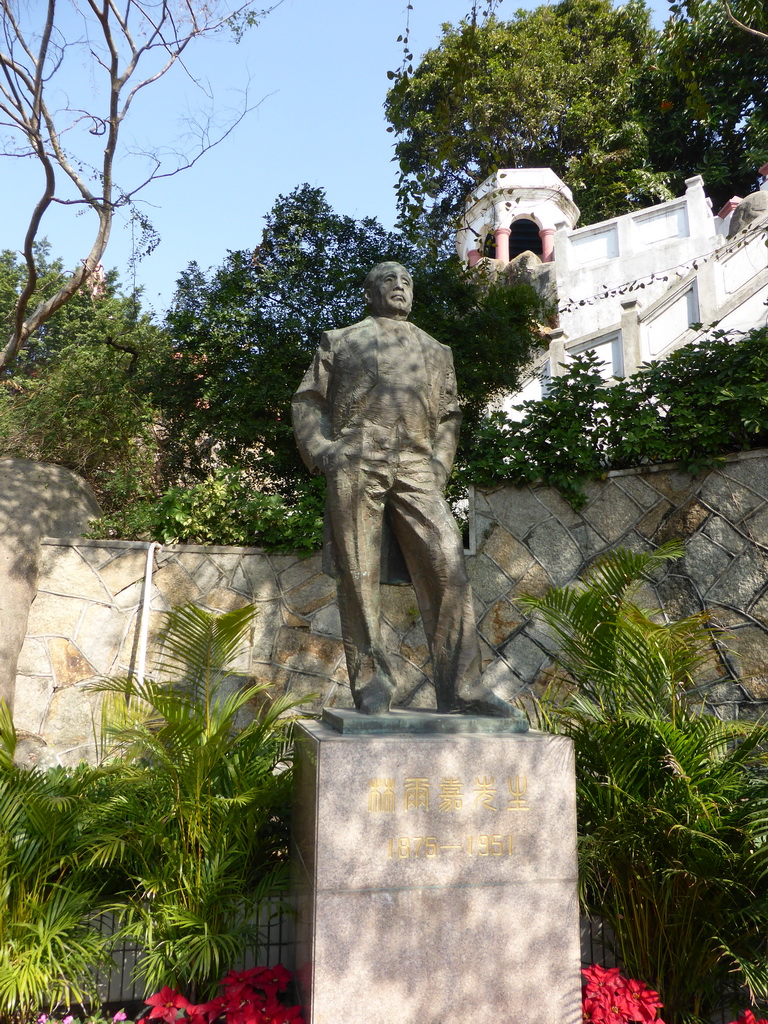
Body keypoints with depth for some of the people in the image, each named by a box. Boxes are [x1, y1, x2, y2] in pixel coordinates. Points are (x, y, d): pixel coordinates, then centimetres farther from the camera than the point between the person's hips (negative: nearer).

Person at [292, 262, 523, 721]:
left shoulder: (436, 351, 28)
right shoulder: (340, 341, 22)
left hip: (416, 469, 2)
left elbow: (448, 416, 23)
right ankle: (372, 681, 7)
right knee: (359, 576, -3)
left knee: (448, 567, -12)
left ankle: (461, 686, -8)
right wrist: (321, 452, -3)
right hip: (355, 464, -1)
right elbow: (309, 402, 15)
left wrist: (440, 466, 6)